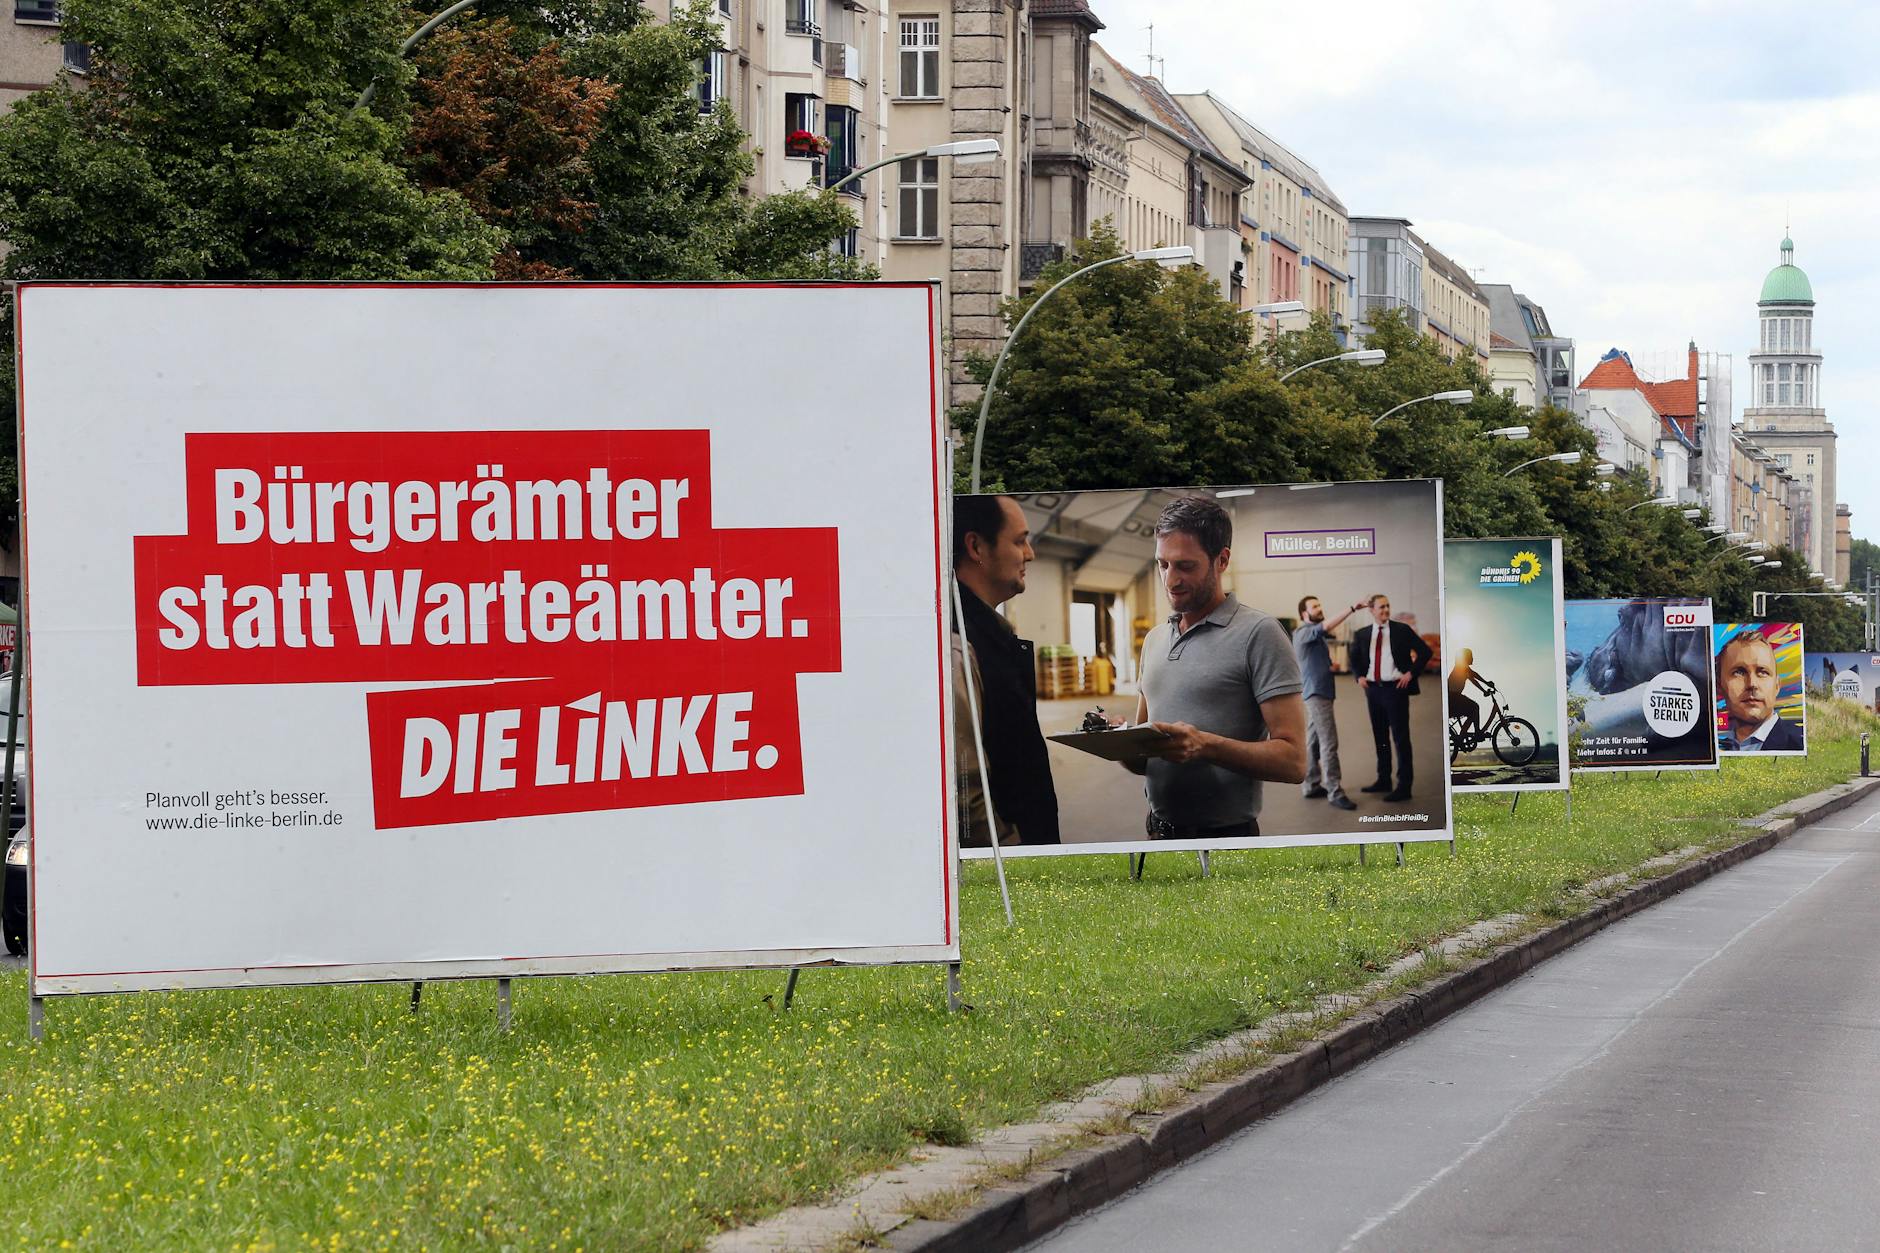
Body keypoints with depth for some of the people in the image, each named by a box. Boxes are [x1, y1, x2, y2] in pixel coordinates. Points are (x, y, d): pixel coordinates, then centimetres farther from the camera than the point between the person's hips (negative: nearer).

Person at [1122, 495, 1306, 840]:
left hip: (1226, 836, -6)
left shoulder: (1257, 633, -10)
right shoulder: (1155, 640, 12)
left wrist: (1205, 746, -29)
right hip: (1159, 833, 6)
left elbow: (1292, 760, -16)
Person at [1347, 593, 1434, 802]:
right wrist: (1359, 676, 7)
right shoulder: (1362, 634, 7)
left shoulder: (1401, 630, -3)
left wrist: (1411, 673, -9)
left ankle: (1404, 786, -5)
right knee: (1380, 737, 12)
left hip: (1395, 689, -5)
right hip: (1373, 689, 5)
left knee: (1400, 737, -5)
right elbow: (1353, 658, 23)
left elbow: (1426, 651, -3)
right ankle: (1383, 780, 22)